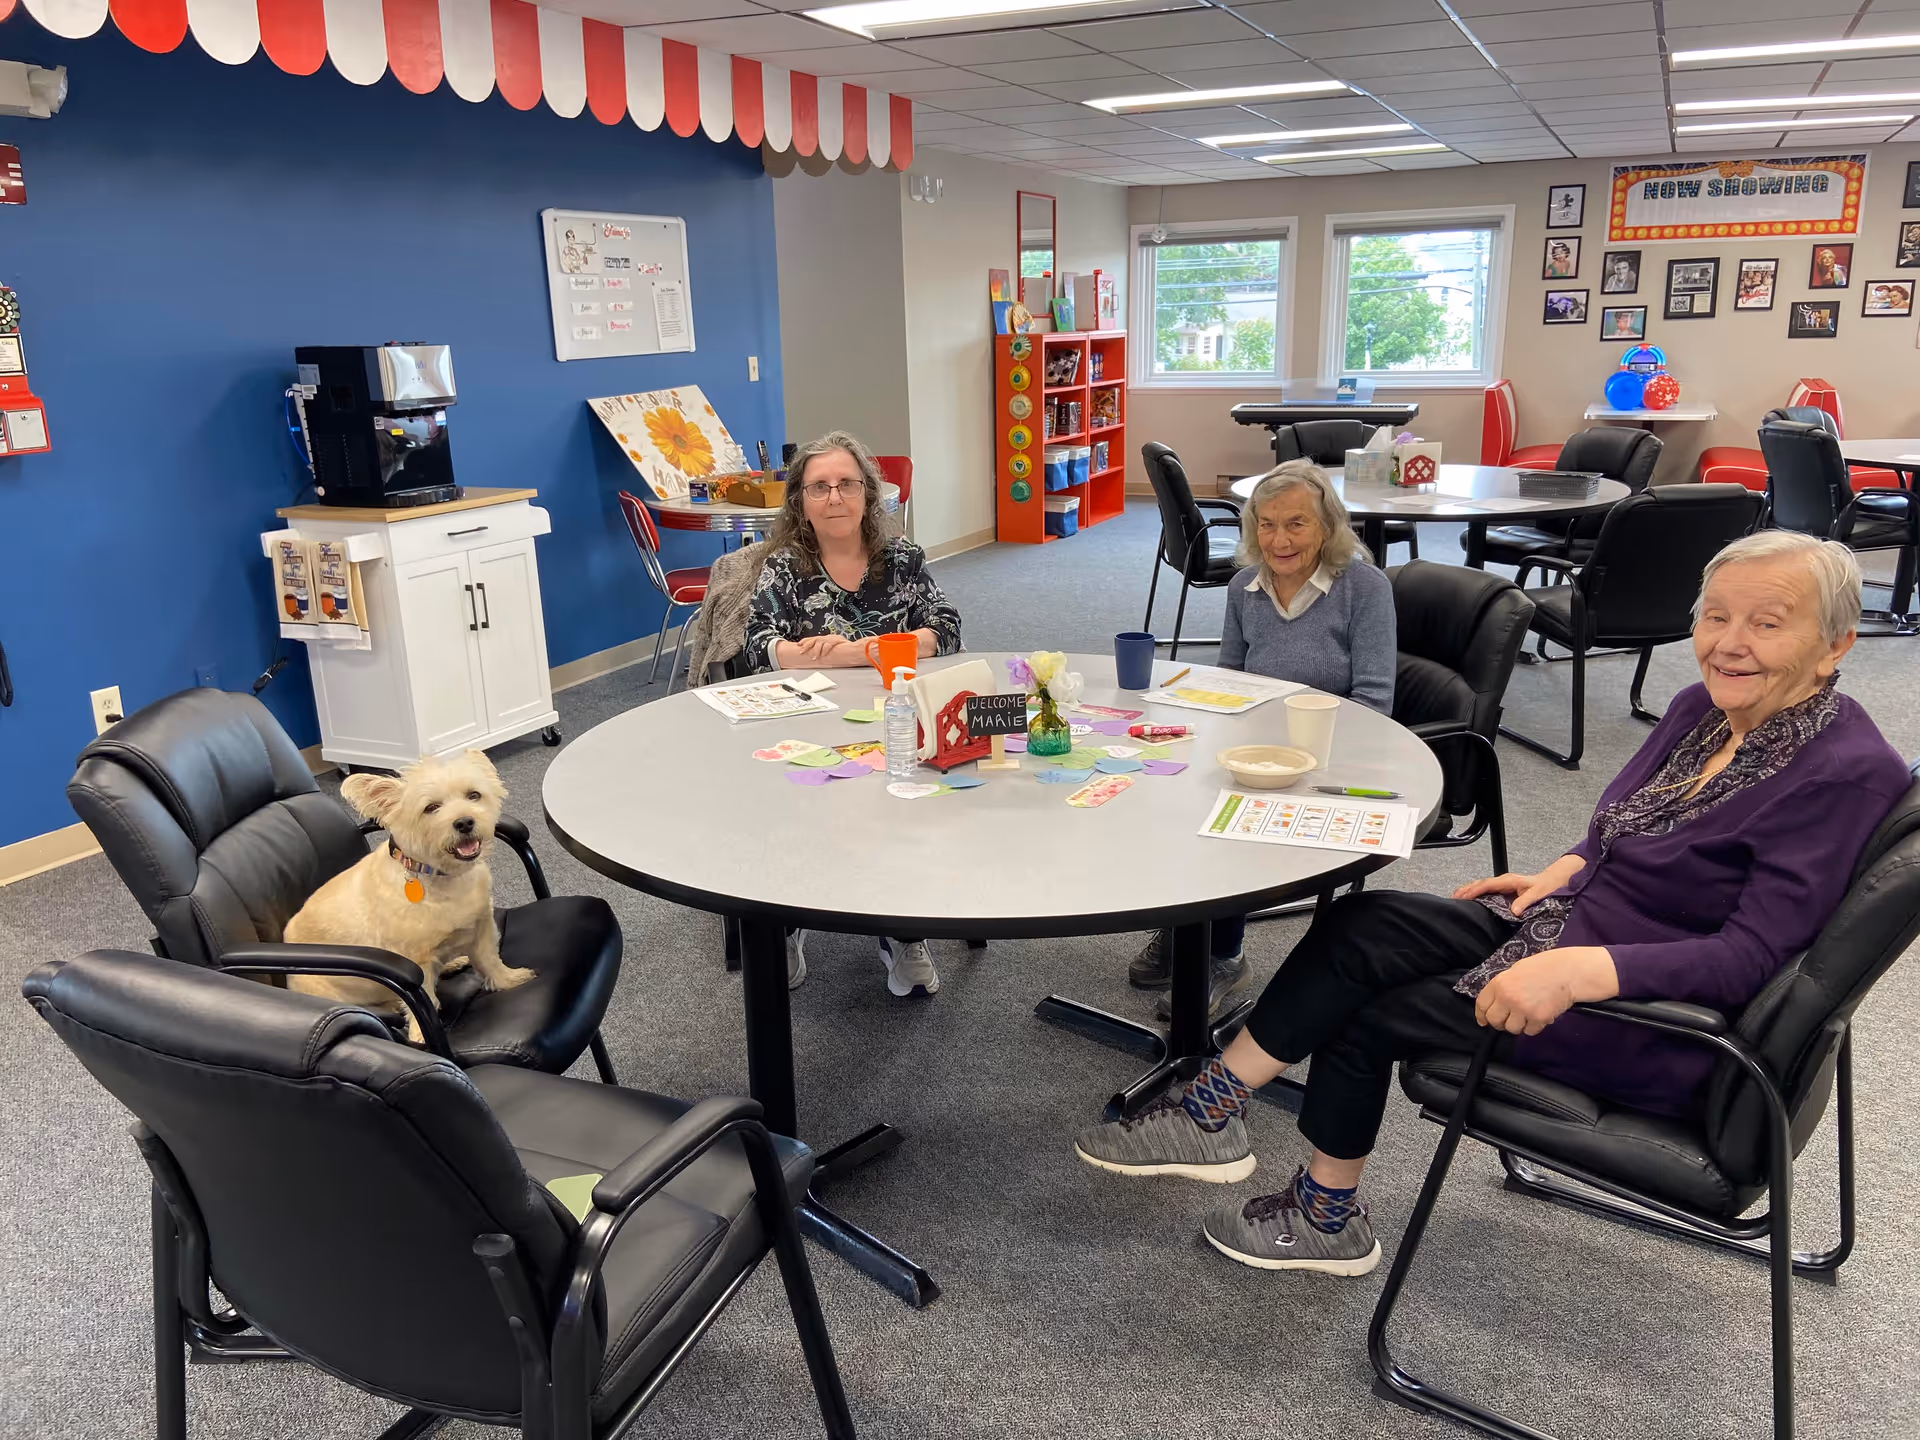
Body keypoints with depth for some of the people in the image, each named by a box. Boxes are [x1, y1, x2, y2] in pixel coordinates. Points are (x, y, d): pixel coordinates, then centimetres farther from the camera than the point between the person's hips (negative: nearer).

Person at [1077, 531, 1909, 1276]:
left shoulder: (1843, 773, -20)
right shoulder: (1706, 709, 3)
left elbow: (1752, 958, -26)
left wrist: (1578, 971, -36)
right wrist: (1557, 875, 1)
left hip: (1649, 1026, -8)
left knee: (1368, 1012, -9)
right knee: (1357, 930, -10)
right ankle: (1208, 1112, -1)